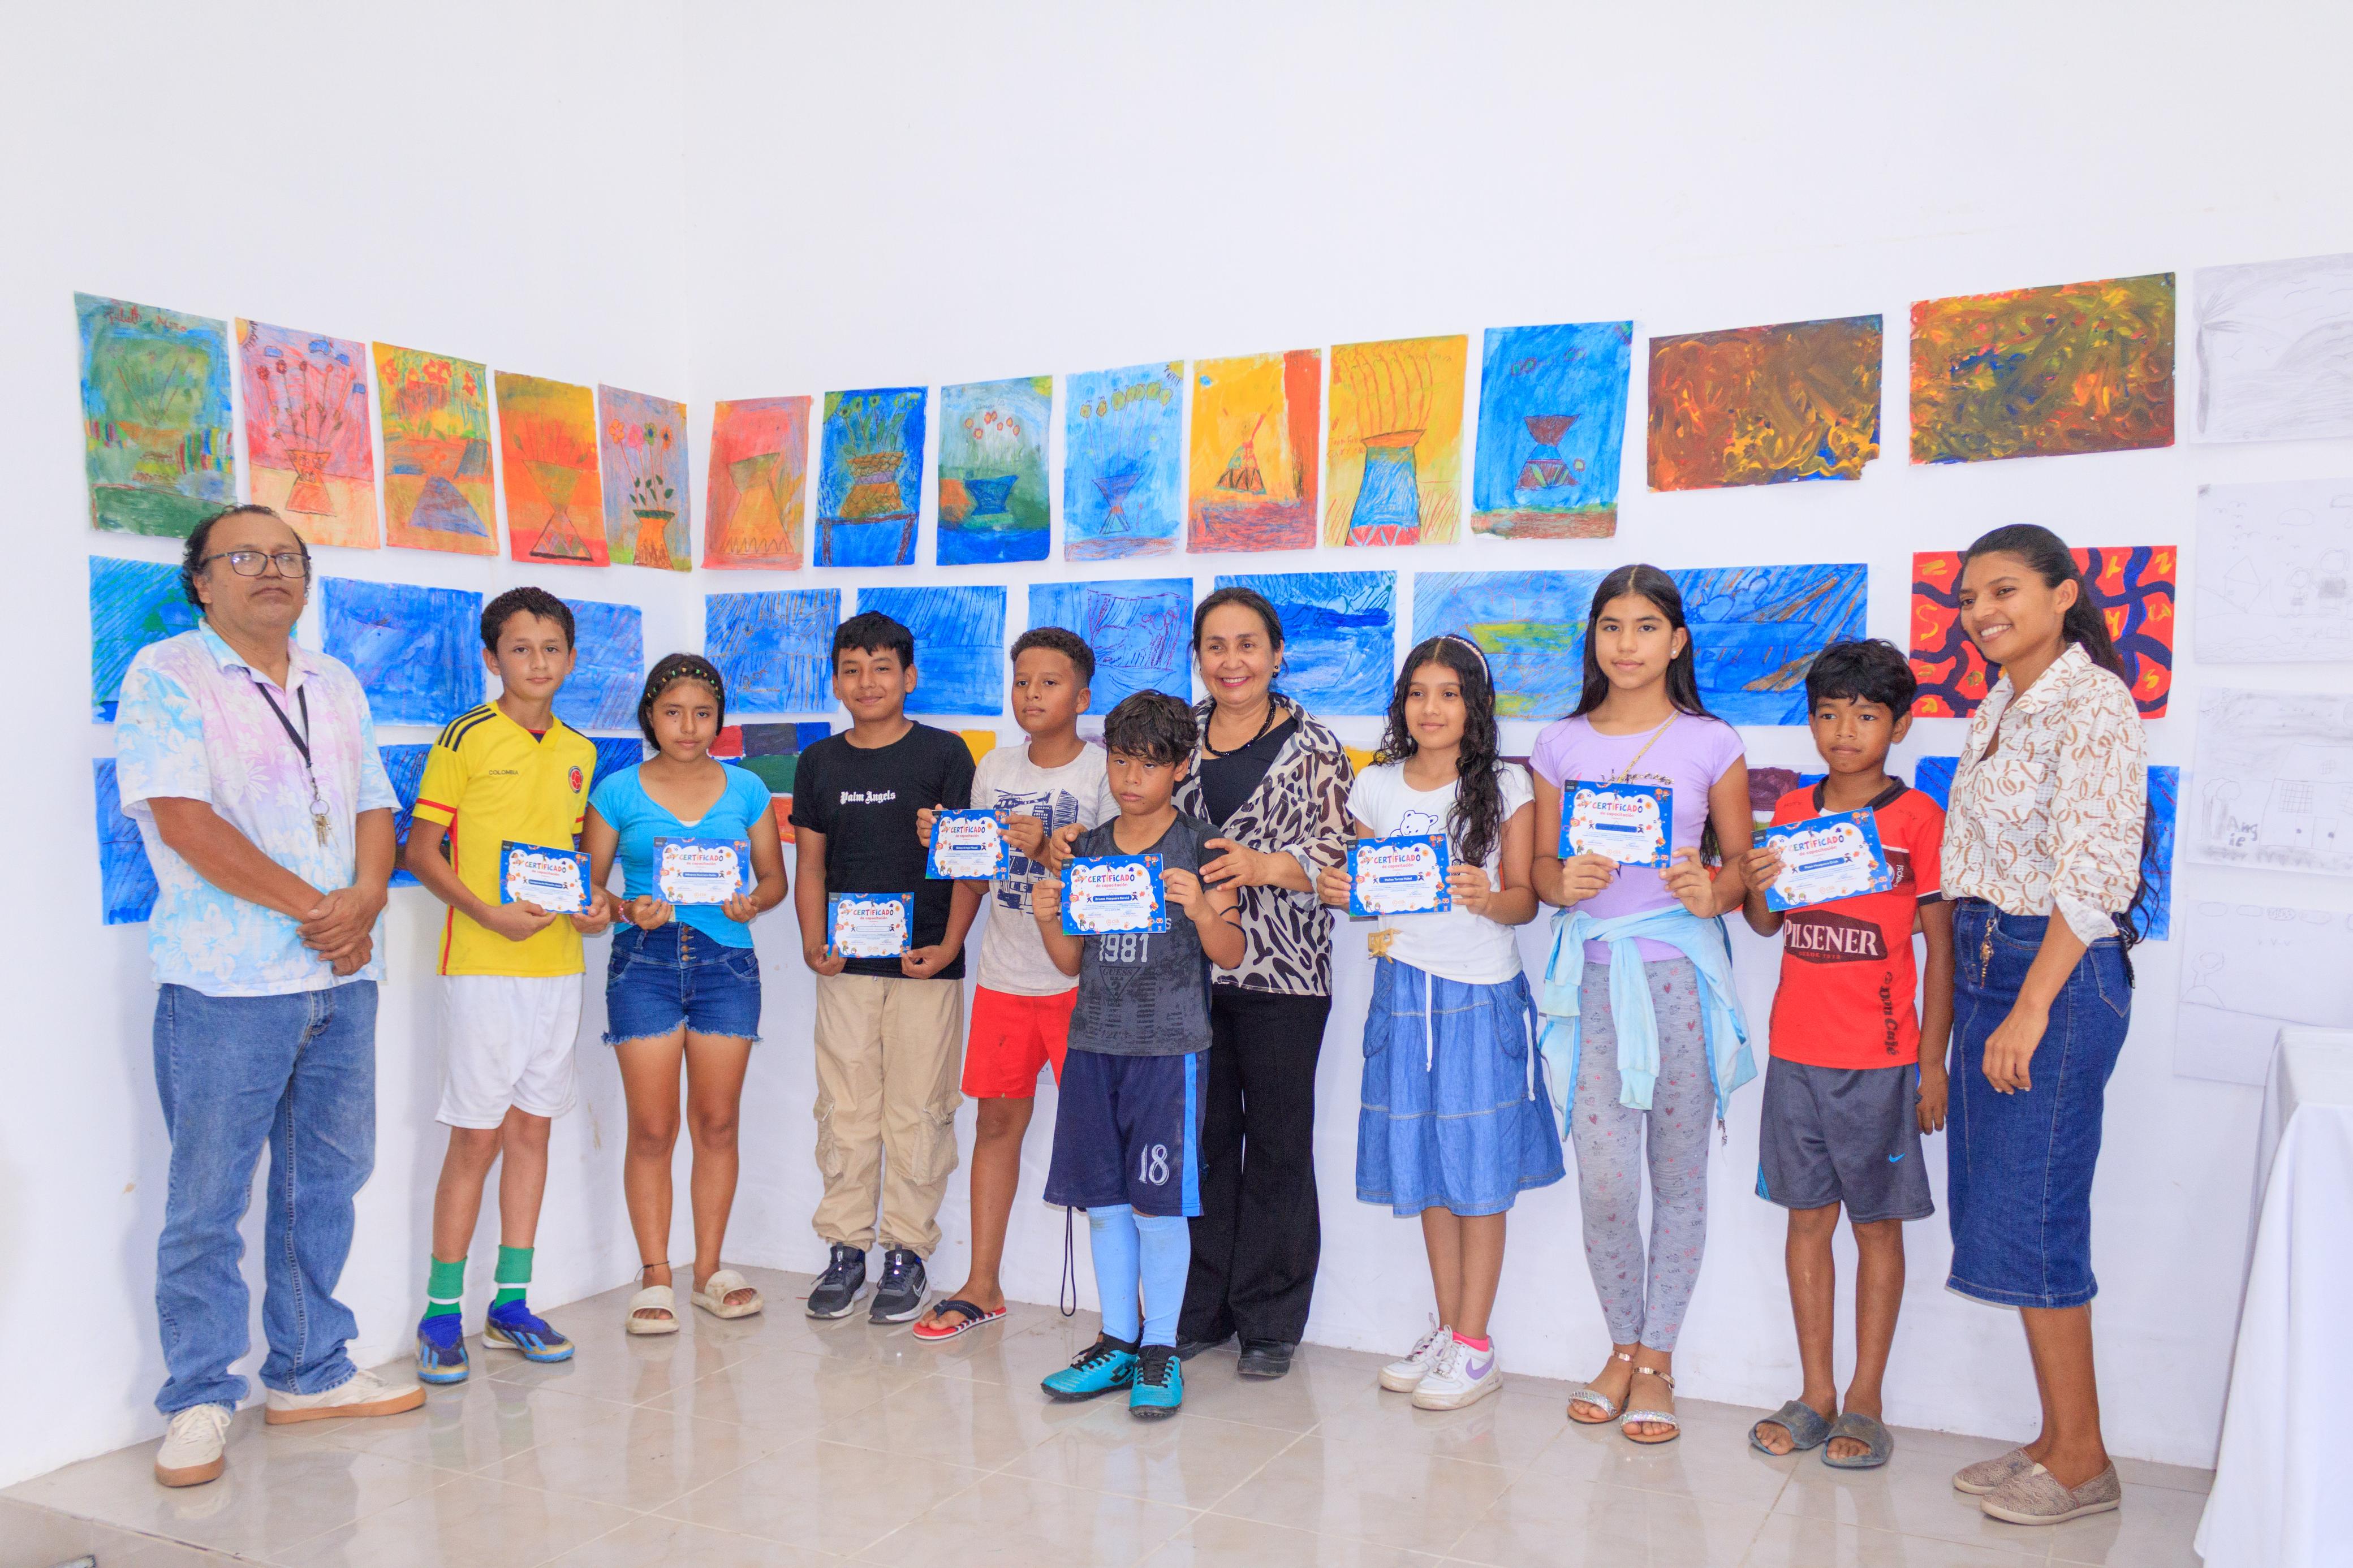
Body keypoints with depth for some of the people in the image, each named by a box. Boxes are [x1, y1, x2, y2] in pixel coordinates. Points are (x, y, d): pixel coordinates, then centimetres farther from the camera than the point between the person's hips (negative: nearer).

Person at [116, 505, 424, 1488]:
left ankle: (310, 1374, 26)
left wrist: (364, 901, -7)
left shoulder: (338, 686, 15)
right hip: (226, 982, -6)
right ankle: (199, 1401, 17)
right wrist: (312, 906, -14)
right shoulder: (166, 677, -4)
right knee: (208, 1198, 2)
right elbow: (183, 820, -14)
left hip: (342, 978, 6)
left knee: (327, 1179, 12)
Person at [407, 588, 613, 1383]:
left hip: (558, 963, 5)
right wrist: (490, 914, -18)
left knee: (532, 1129, 10)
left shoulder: (580, 751, 12)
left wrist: (594, 900, 1)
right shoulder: (466, 739, -5)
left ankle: (511, 1302, 20)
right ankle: (441, 1310, 11)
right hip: (482, 965, -5)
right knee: (477, 1136, -2)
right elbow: (420, 850, -6)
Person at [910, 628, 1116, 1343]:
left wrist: (1048, 849, -24)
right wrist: (943, 842, -4)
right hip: (1004, 975, 5)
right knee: (997, 1121, 9)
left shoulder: (1105, 771, -5)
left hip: (1079, 978, -5)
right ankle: (983, 1286, 19)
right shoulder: (995, 768, 10)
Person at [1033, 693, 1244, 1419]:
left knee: (1159, 1201, -1)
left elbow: (1230, 955, -5)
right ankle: (1118, 1341, 23)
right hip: (1093, 1041, 5)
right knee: (1103, 1197, 10)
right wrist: (1047, 919, -6)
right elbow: (1073, 962, 13)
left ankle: (1161, 1350, 13)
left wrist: (1199, 907, -23)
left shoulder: (1200, 847, -2)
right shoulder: (1088, 849, 10)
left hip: (1168, 1047, -4)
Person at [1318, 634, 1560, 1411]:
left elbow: (1525, 900, -2)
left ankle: (1476, 1346, 12)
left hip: (1483, 995, -3)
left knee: (1478, 1169, 0)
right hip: (1404, 989, 4)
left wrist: (1487, 899, -23)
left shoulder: (1506, 787, -1)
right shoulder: (1376, 787, 8)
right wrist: (1341, 893, -8)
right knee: (1423, 1167, 9)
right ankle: (1448, 1328, 24)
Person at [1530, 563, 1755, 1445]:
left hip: (1680, 970, -1)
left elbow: (1741, 860, 6)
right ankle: (1621, 1348, 22)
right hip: (1591, 973, 1)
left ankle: (1656, 1360, 21)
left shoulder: (1711, 743, 3)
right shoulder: (1561, 744, 8)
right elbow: (1541, 863, 11)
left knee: (1678, 1175, 6)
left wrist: (1713, 894, -15)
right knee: (1604, 1183, -2)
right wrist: (1565, 884, -11)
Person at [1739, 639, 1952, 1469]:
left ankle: (1865, 1402, 17)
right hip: (1796, 1052, 4)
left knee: (1877, 1224, 6)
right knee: (1807, 1216, 10)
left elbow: (1941, 943, -4)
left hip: (1881, 1058, -4)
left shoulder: (1918, 819, -5)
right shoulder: (1791, 812, 7)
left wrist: (1933, 1059, -7)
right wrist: (1757, 887, -8)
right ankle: (1816, 1396, 21)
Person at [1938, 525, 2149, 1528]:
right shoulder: (1996, 710, 14)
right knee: (1994, 1211, 10)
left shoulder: (2093, 703, -12)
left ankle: (2082, 1462, 11)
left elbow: (2093, 874, -18)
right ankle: (2056, 1440, 22)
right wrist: (1976, 997, 13)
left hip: (2059, 973, -9)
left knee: (2027, 1217, -4)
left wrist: (2029, 1012, -20)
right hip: (1985, 962, 9)